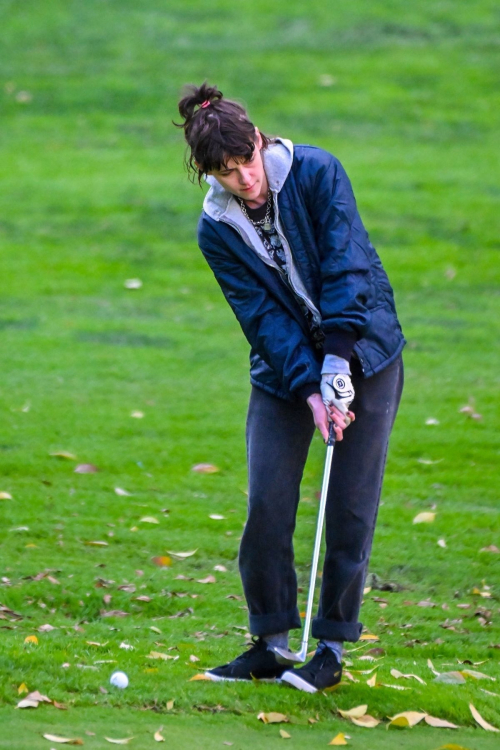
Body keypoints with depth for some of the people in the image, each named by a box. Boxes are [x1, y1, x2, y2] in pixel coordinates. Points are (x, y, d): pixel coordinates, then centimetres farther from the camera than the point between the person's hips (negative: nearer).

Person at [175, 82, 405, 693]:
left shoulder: (315, 172, -13)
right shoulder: (217, 230, -6)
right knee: (266, 505, -5)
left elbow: (347, 268, -17)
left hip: (363, 353, -2)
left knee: (350, 508, -2)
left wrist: (337, 361, -25)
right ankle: (270, 642, 9)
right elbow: (261, 313, -12)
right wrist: (308, 388, -23)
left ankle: (332, 647, 7)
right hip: (282, 369, 2)